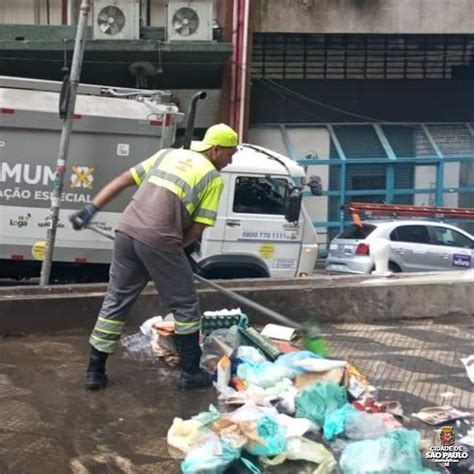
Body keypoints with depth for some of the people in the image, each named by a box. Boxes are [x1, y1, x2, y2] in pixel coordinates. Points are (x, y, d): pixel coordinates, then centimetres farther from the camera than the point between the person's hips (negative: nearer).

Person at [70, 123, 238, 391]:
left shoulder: (168, 154, 22)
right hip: (159, 241, -6)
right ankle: (191, 372, 21)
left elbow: (123, 181, 18)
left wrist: (92, 208, 18)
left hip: (127, 230, 6)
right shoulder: (214, 178, 6)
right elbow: (197, 229, 0)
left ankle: (95, 371, 21)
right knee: (185, 307, 11)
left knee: (116, 302, 16)